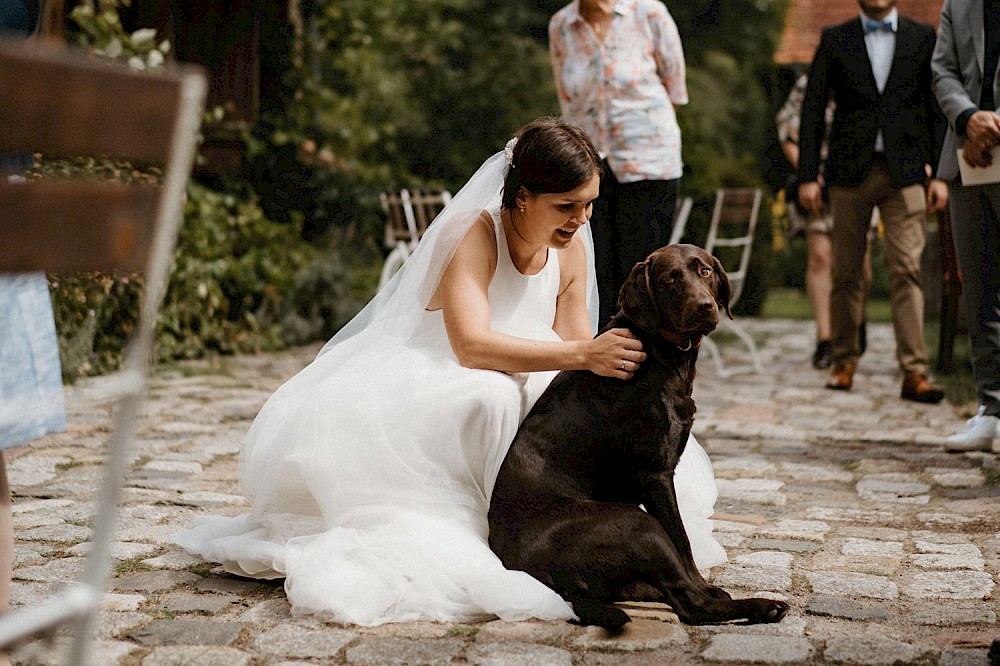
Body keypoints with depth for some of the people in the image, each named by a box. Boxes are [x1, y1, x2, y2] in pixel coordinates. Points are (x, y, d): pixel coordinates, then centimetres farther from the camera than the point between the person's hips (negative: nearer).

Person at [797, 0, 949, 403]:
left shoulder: (923, 38, 9)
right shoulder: (835, 40, 7)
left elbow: (937, 108, 8)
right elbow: (813, 110, 5)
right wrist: (807, 176, -2)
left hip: (904, 172, 0)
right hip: (849, 171, 0)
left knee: (906, 270, -8)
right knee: (846, 272, 4)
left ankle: (914, 373, -10)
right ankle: (844, 361, 18)